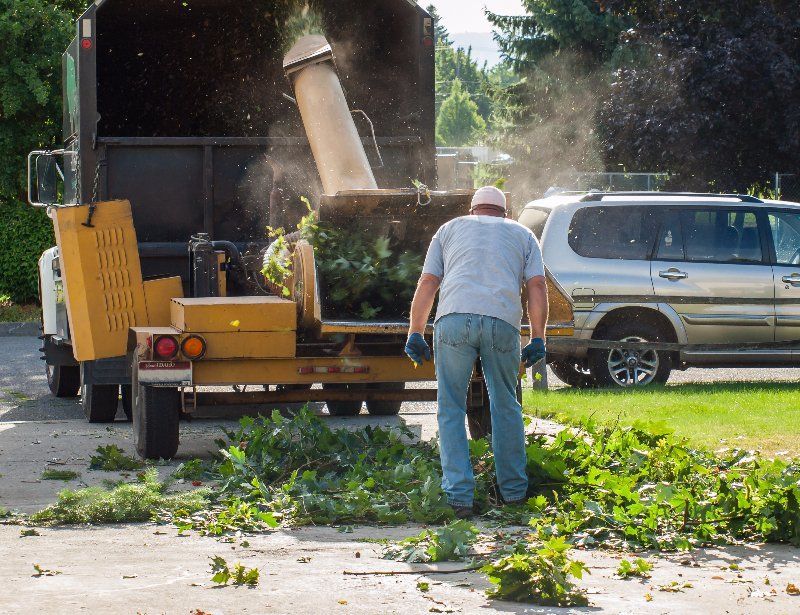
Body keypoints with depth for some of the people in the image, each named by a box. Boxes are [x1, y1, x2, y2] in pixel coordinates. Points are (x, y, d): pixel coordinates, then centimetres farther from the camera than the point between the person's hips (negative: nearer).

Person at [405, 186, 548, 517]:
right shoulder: (522, 235, 27)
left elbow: (427, 283, 18)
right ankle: (513, 491, 17)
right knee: (506, 407, 14)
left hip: (454, 318, -1)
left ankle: (459, 496, -5)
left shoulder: (450, 229, 28)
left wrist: (415, 333, 18)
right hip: (503, 322, 1)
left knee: (451, 409, 3)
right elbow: (537, 286, 14)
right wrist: (538, 339, 13)